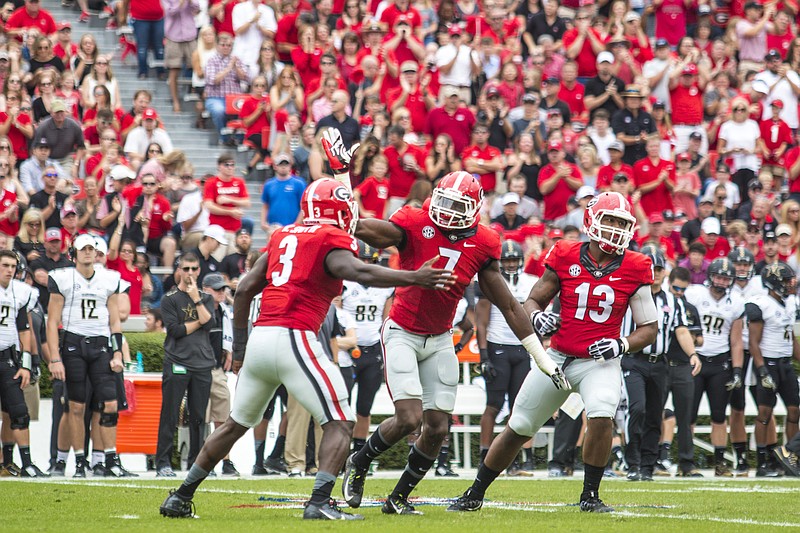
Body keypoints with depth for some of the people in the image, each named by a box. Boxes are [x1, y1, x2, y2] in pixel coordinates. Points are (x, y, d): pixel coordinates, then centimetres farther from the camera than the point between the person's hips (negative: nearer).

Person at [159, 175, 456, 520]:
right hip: (293, 340, -7)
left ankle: (180, 498, 27)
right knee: (340, 424, -2)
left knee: (236, 424, 23)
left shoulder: (284, 237, 20)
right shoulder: (331, 241, -1)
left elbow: (244, 290, 19)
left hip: (259, 337, 8)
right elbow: (360, 273, -20)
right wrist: (414, 278, -19)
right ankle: (320, 502, -19)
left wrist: (240, 347, 26)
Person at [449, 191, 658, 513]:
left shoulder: (635, 270, -5)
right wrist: (537, 317, -16)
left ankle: (590, 496, -10)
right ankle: (474, 495, 25)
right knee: (518, 429, 8)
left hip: (600, 362, -1)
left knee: (601, 417, -29)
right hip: (558, 357, 1)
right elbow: (533, 300, 7)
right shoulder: (566, 257, -4)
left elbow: (649, 327, 1)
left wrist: (621, 345, -16)